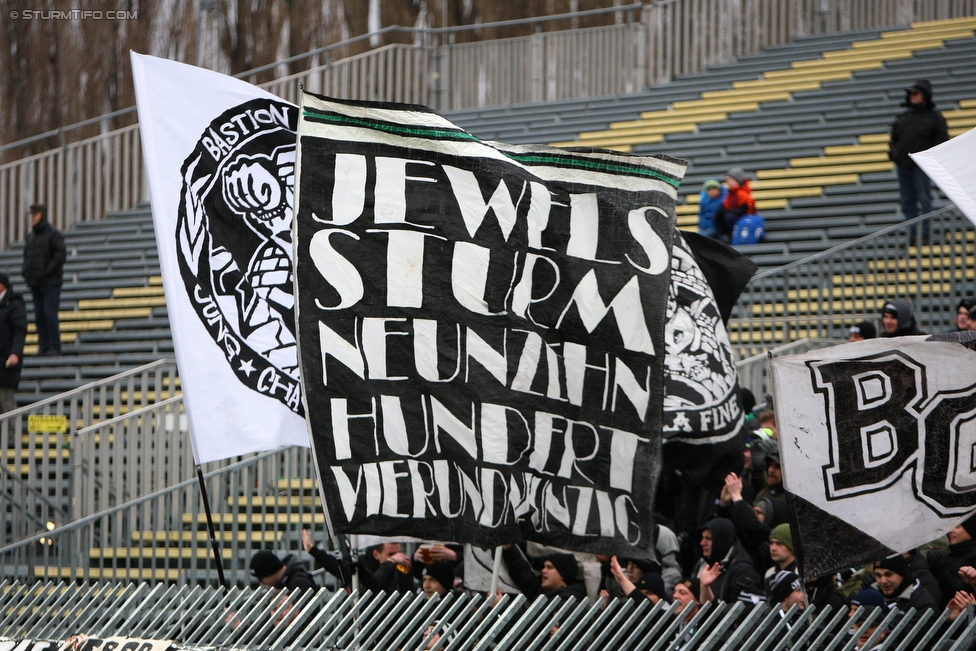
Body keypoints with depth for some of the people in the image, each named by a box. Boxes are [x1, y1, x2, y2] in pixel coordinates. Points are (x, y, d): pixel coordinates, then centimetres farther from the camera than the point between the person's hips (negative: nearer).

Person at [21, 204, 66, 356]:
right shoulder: (30, 235, 15)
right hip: (34, 282, 7)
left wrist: (47, 271, -17)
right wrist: (25, 271, 6)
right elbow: (26, 255, 23)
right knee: (39, 315, 6)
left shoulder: (53, 234, -5)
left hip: (51, 282, -7)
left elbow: (61, 254, -12)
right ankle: (43, 346, 10)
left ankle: (54, 347, -8)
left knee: (50, 314, -10)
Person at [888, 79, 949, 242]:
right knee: (907, 202, 6)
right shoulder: (903, 118, 16)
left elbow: (942, 140, -2)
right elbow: (894, 138, 22)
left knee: (924, 199, -6)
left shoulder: (934, 117, 2)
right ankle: (912, 235, 11)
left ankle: (925, 234, -2)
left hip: (921, 166, -6)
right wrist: (892, 153, 4)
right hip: (902, 166, 6)